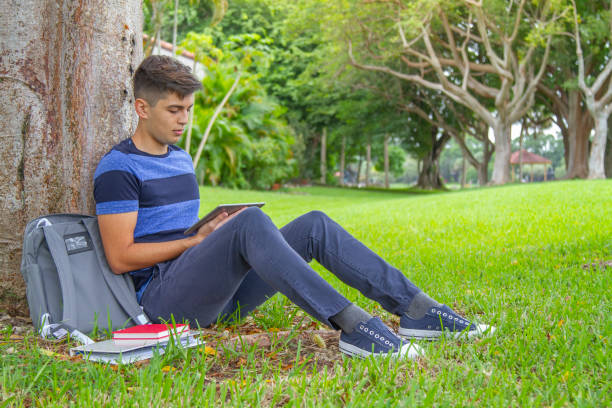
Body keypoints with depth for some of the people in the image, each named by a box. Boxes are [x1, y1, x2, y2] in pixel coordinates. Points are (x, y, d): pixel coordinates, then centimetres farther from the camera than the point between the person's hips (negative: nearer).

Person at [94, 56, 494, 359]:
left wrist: (211, 230, 3)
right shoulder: (119, 169, -5)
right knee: (251, 221, -34)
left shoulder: (180, 159, 21)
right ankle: (350, 324, -43)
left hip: (214, 296, 8)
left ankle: (416, 309, -17)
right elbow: (121, 257, -12)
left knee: (314, 225, -8)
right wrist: (198, 239, -11)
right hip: (164, 296, -8)